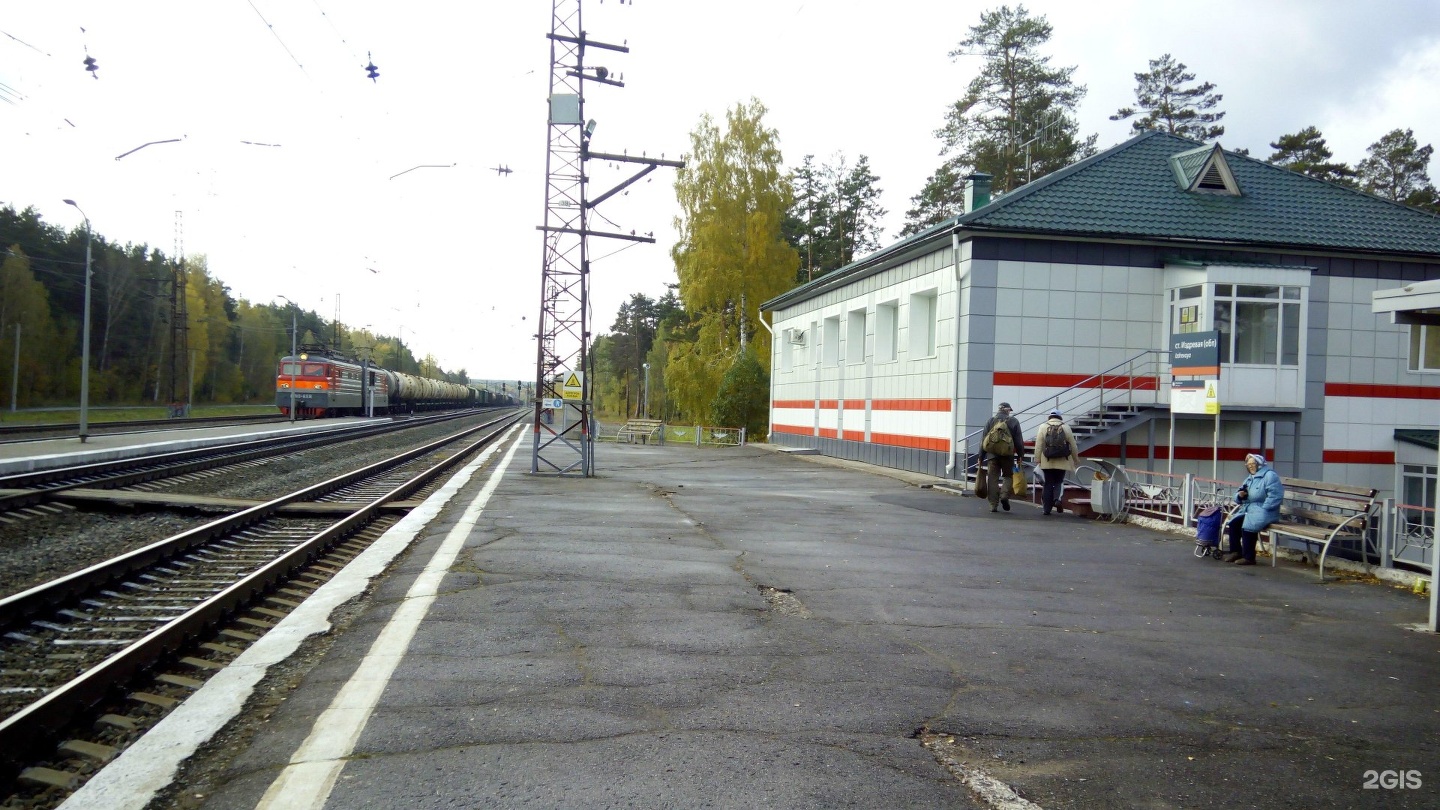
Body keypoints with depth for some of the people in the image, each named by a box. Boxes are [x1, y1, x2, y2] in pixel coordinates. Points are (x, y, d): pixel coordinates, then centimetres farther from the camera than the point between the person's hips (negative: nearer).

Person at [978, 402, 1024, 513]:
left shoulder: (991, 421, 6)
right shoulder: (1013, 421, 2)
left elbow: (983, 440, 6)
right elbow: (1019, 441, 1)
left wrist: (981, 457, 10)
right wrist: (1020, 456, 8)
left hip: (993, 454, 1)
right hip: (1008, 455, -1)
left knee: (993, 478, 5)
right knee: (1008, 475, 14)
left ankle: (993, 505, 3)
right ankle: (1004, 495, -10)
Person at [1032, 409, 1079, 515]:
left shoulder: (1043, 426, 3)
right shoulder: (1065, 427, 5)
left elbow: (1038, 445, -2)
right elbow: (1073, 445, 7)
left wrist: (1037, 460, 1)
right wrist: (1076, 459, 18)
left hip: (1047, 462, 0)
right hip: (1062, 462, 0)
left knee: (1048, 484, 5)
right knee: (1059, 482, 13)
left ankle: (1046, 508, 4)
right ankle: (1057, 499, -14)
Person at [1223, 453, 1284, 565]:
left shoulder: (1270, 475, -7)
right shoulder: (1250, 478, 21)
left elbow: (1275, 496, -19)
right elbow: (1239, 498, 23)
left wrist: (1262, 510, -22)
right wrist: (1240, 495, -2)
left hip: (1263, 511, -8)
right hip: (1248, 509, 8)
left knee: (1248, 524, -31)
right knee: (1233, 522, -15)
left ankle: (1249, 557, -24)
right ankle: (1236, 551, -8)